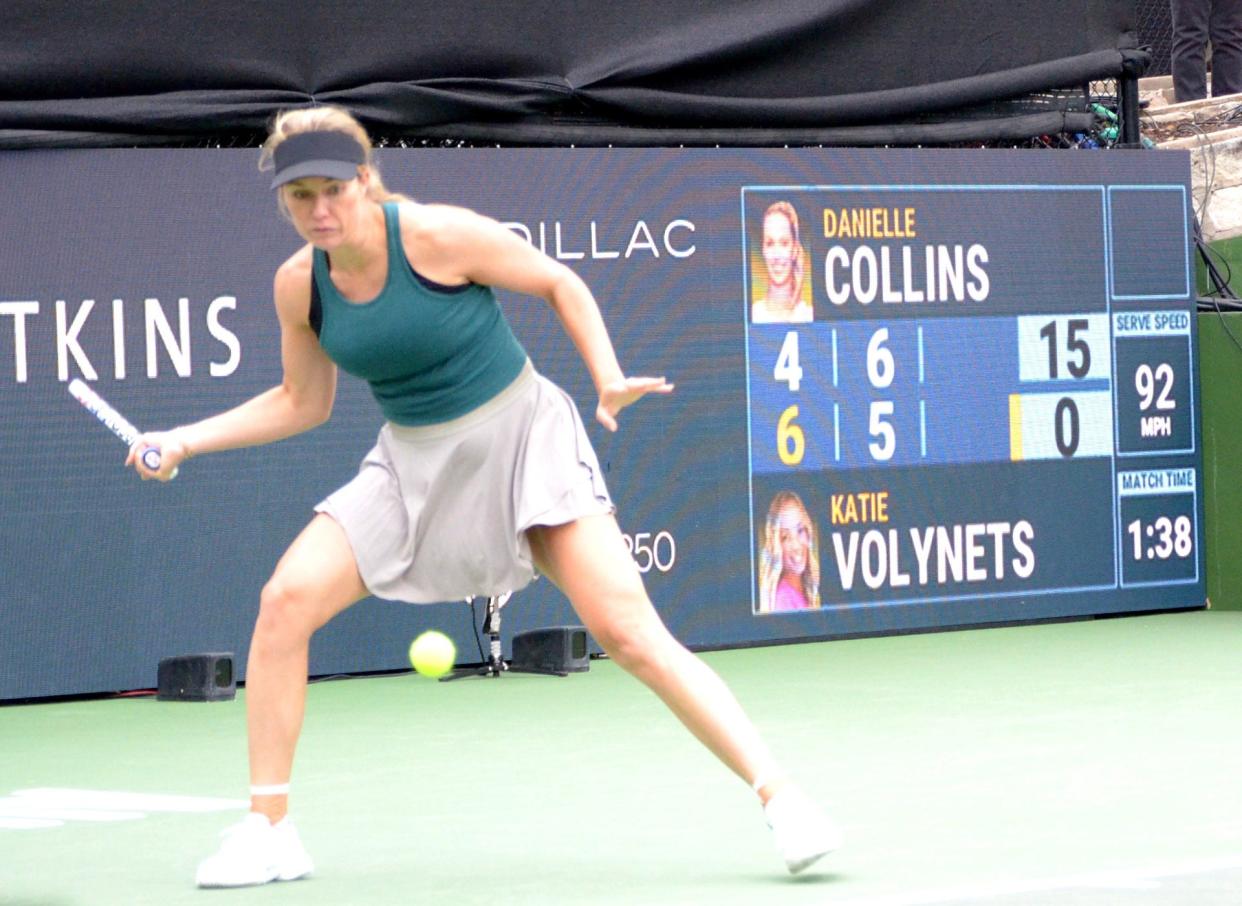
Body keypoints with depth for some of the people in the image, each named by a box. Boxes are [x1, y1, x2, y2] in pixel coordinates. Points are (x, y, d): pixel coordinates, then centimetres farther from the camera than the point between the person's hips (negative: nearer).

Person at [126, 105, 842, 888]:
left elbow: (561, 283, -5)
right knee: (287, 598, -13)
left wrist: (609, 378, -16)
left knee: (629, 632, -16)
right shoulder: (299, 285, -5)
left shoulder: (441, 236, -19)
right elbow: (304, 403, 11)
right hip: (413, 463, 5)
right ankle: (269, 832, -3)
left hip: (521, 435, -4)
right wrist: (184, 441, 3)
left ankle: (780, 797, -9)